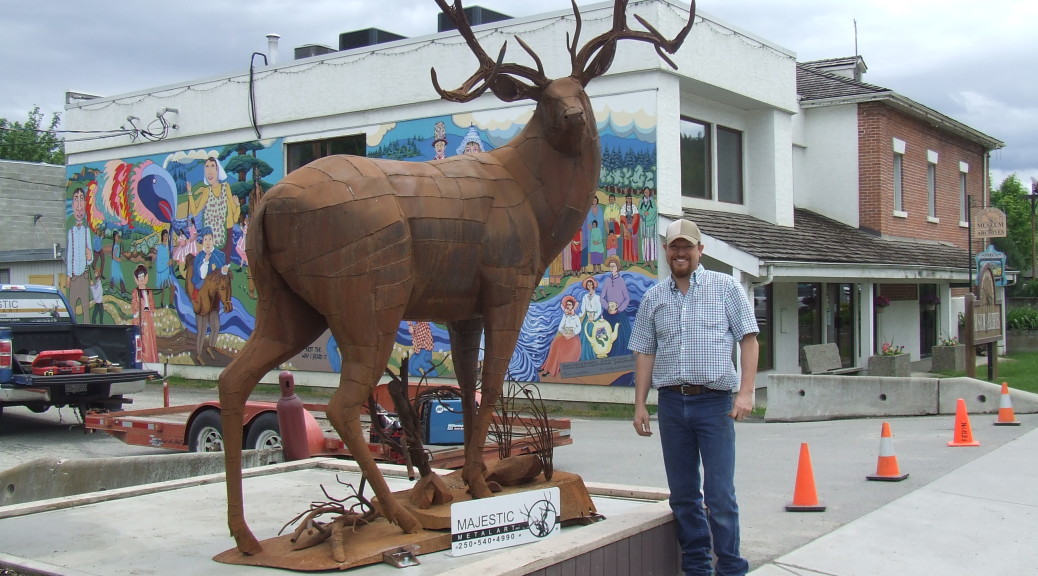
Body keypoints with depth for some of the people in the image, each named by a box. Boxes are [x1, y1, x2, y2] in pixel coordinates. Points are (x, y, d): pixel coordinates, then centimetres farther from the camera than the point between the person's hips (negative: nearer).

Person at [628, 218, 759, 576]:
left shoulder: (726, 288, 3)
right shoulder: (653, 298, 12)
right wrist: (640, 405, 7)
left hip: (714, 401, -3)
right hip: (671, 402, 4)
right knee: (683, 494, 9)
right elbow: (645, 353, 13)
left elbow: (748, 339, 1)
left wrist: (746, 392, -9)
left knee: (720, 494, -5)